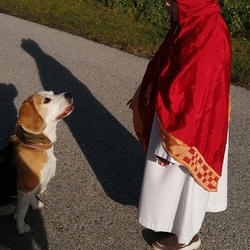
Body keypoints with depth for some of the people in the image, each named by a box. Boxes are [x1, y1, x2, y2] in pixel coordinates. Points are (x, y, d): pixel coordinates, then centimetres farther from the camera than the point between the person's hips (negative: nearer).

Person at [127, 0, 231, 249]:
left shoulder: (208, 36, -30)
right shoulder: (191, 23, 0)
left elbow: (196, 97, -30)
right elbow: (163, 63, 13)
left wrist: (172, 143, -23)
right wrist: (144, 95, 22)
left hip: (191, 124, -9)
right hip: (175, 113, 9)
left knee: (181, 178, 11)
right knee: (173, 176, 26)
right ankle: (181, 221, 49)